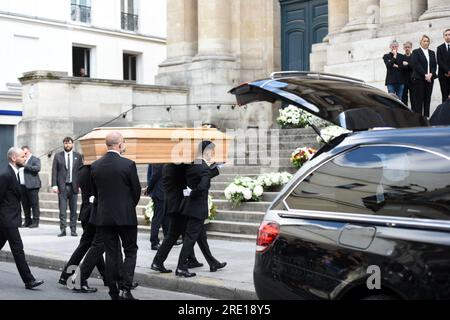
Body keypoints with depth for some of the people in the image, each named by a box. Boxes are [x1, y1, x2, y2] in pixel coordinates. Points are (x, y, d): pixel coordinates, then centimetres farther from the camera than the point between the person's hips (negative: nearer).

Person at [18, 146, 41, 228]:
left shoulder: (35, 159, 0)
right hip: (22, 186, 7)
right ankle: (27, 221, 16)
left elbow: (38, 168, -17)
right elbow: (18, 171, 29)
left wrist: (26, 166, -20)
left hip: (32, 186, -7)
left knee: (34, 204, -5)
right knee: (25, 205, 9)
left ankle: (35, 222, -2)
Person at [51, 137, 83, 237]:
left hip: (73, 186, 1)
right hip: (62, 187, -1)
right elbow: (54, 171, 2)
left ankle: (73, 230, 10)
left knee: (73, 210, 4)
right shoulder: (58, 156, 6)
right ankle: (63, 230, 0)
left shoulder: (78, 156, 9)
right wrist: (54, 185, -6)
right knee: (62, 210, -3)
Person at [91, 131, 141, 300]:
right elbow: (137, 190, -3)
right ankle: (125, 288, -5)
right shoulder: (128, 164, -11)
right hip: (126, 216, -3)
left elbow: (95, 191, 8)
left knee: (111, 254, 9)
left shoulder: (95, 166, 0)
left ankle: (114, 292, 12)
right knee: (130, 252, 8)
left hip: (104, 216, 4)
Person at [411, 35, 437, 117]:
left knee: (427, 98, 3)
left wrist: (431, 74, -7)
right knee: (419, 98, -6)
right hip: (419, 79, -5)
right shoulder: (416, 52, 2)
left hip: (430, 78, 5)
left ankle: (426, 116, 4)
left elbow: (434, 65, 12)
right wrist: (425, 75, -15)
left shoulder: (432, 53, 18)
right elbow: (416, 65, -8)